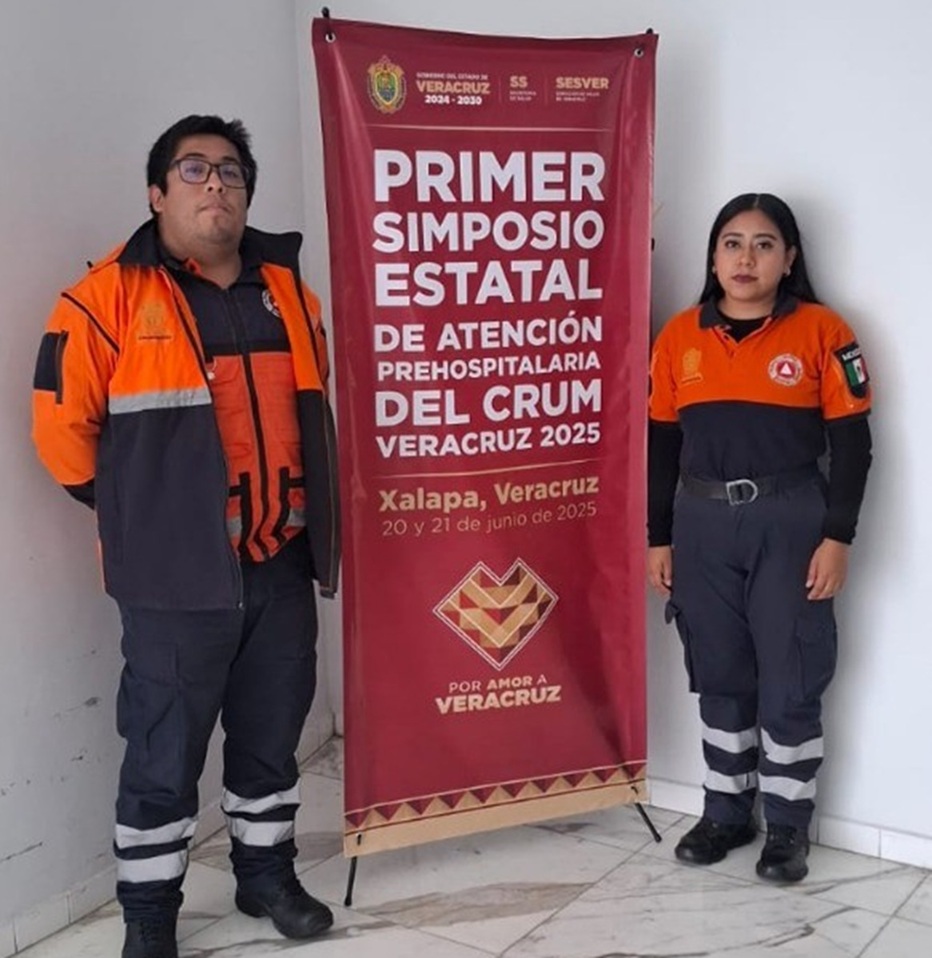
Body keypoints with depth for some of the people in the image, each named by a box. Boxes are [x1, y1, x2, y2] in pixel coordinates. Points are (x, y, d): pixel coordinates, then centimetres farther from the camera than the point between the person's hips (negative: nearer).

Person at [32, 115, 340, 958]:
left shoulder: (283, 287, 10)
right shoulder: (113, 294, -8)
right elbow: (62, 426, -7)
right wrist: (141, 511, 3)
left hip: (282, 564, 5)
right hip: (179, 574, -5)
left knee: (272, 735, 17)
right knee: (164, 754, 4)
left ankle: (266, 872, 37)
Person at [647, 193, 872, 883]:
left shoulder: (821, 331, -5)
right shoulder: (680, 336, 3)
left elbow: (851, 443, -3)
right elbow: (662, 445, 7)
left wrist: (837, 537, -8)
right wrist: (659, 538, 5)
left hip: (790, 522, -3)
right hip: (703, 524, 3)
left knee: (790, 681, 4)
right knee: (719, 675, 12)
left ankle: (789, 826, 20)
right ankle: (727, 812, 28)